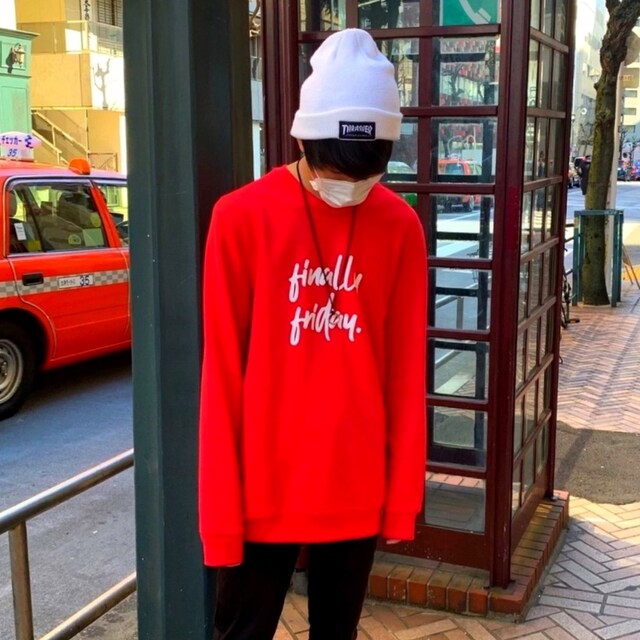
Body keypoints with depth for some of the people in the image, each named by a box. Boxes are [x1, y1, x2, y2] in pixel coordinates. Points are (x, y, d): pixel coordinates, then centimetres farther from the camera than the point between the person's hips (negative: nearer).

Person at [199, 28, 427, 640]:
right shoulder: (241, 218, -11)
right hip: (263, 489, -2)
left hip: (359, 489, 2)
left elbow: (406, 372, 1)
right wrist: (220, 505, -7)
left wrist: (403, 491, 3)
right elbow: (221, 374, -9)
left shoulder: (401, 227, -3)